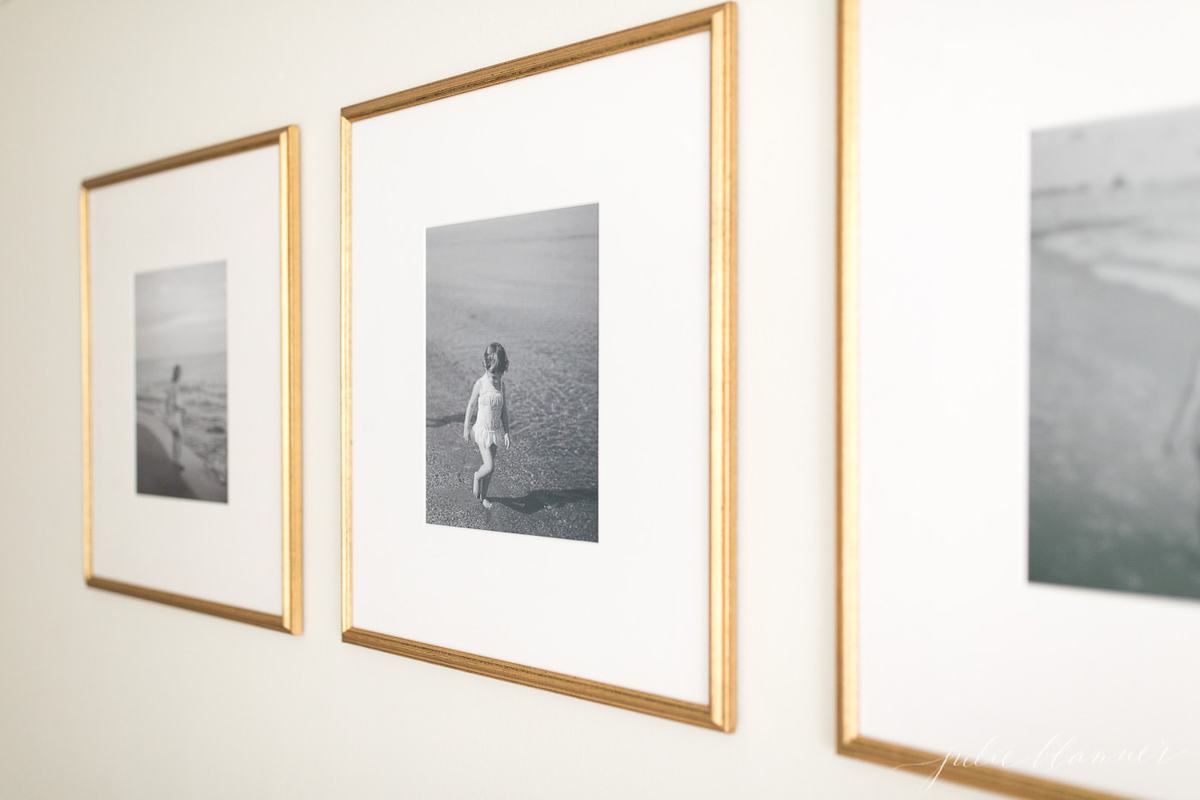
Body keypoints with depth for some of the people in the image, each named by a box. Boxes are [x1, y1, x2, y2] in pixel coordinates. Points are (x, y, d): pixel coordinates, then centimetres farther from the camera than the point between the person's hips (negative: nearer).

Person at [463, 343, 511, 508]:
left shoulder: (501, 384, -3)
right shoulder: (480, 384, -15)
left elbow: (504, 410, 3)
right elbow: (471, 406, -3)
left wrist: (506, 433, 1)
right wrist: (466, 429, 5)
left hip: (497, 430, 4)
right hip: (483, 430, -4)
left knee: (490, 467, 13)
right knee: (489, 467, -10)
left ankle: (483, 495, 31)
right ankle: (477, 477, 23)